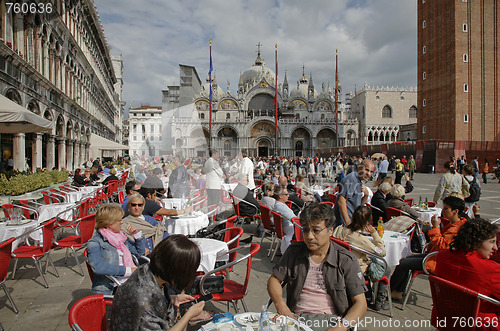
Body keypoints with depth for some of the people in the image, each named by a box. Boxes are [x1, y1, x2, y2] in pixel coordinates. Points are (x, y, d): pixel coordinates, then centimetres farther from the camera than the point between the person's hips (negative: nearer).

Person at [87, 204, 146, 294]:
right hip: (109, 289, -7)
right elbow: (97, 267, -20)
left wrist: (137, 234, 15)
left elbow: (140, 251, 32)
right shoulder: (94, 243, -2)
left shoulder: (121, 237, 19)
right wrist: (127, 270, -19)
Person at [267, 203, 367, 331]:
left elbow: (360, 303, 0)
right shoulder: (294, 251, 9)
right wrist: (280, 304, -5)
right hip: (296, 318, 0)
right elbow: (274, 279, 15)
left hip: (331, 319, 0)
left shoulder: (347, 260, 1)